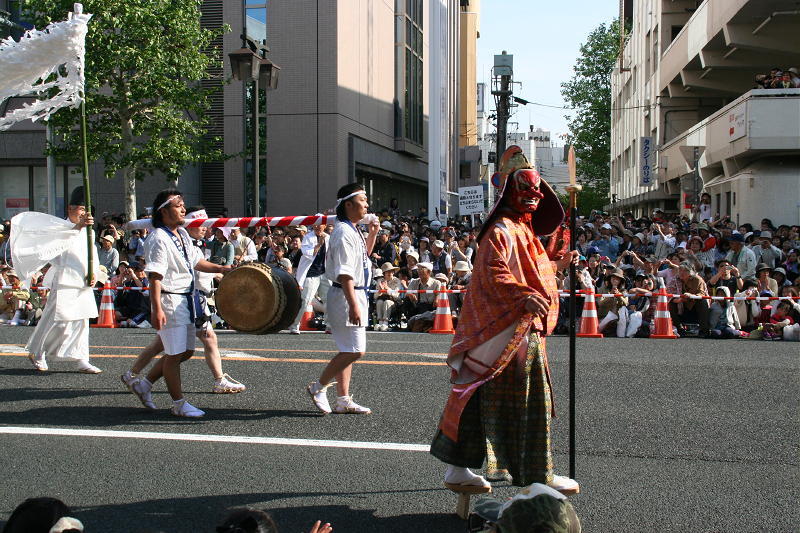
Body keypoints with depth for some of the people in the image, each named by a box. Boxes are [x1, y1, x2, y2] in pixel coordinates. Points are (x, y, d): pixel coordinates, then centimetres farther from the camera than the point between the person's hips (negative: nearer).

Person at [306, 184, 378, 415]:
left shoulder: (354, 231, 14)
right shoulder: (343, 232, -17)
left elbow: (363, 255, 34)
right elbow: (344, 273, -24)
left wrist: (372, 233, 20)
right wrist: (353, 305, -28)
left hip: (356, 294, 10)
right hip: (346, 297, -10)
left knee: (348, 351, 12)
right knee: (354, 350, -10)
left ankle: (343, 400, 18)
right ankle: (318, 387, 3)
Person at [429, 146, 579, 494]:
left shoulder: (522, 230, 21)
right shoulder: (502, 230, -13)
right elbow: (494, 270, -27)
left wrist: (558, 264, 32)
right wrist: (523, 296, -38)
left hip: (524, 328, 11)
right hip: (510, 330, -11)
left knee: (479, 399, 12)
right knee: (526, 401, -2)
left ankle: (457, 471, 18)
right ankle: (537, 475, 8)